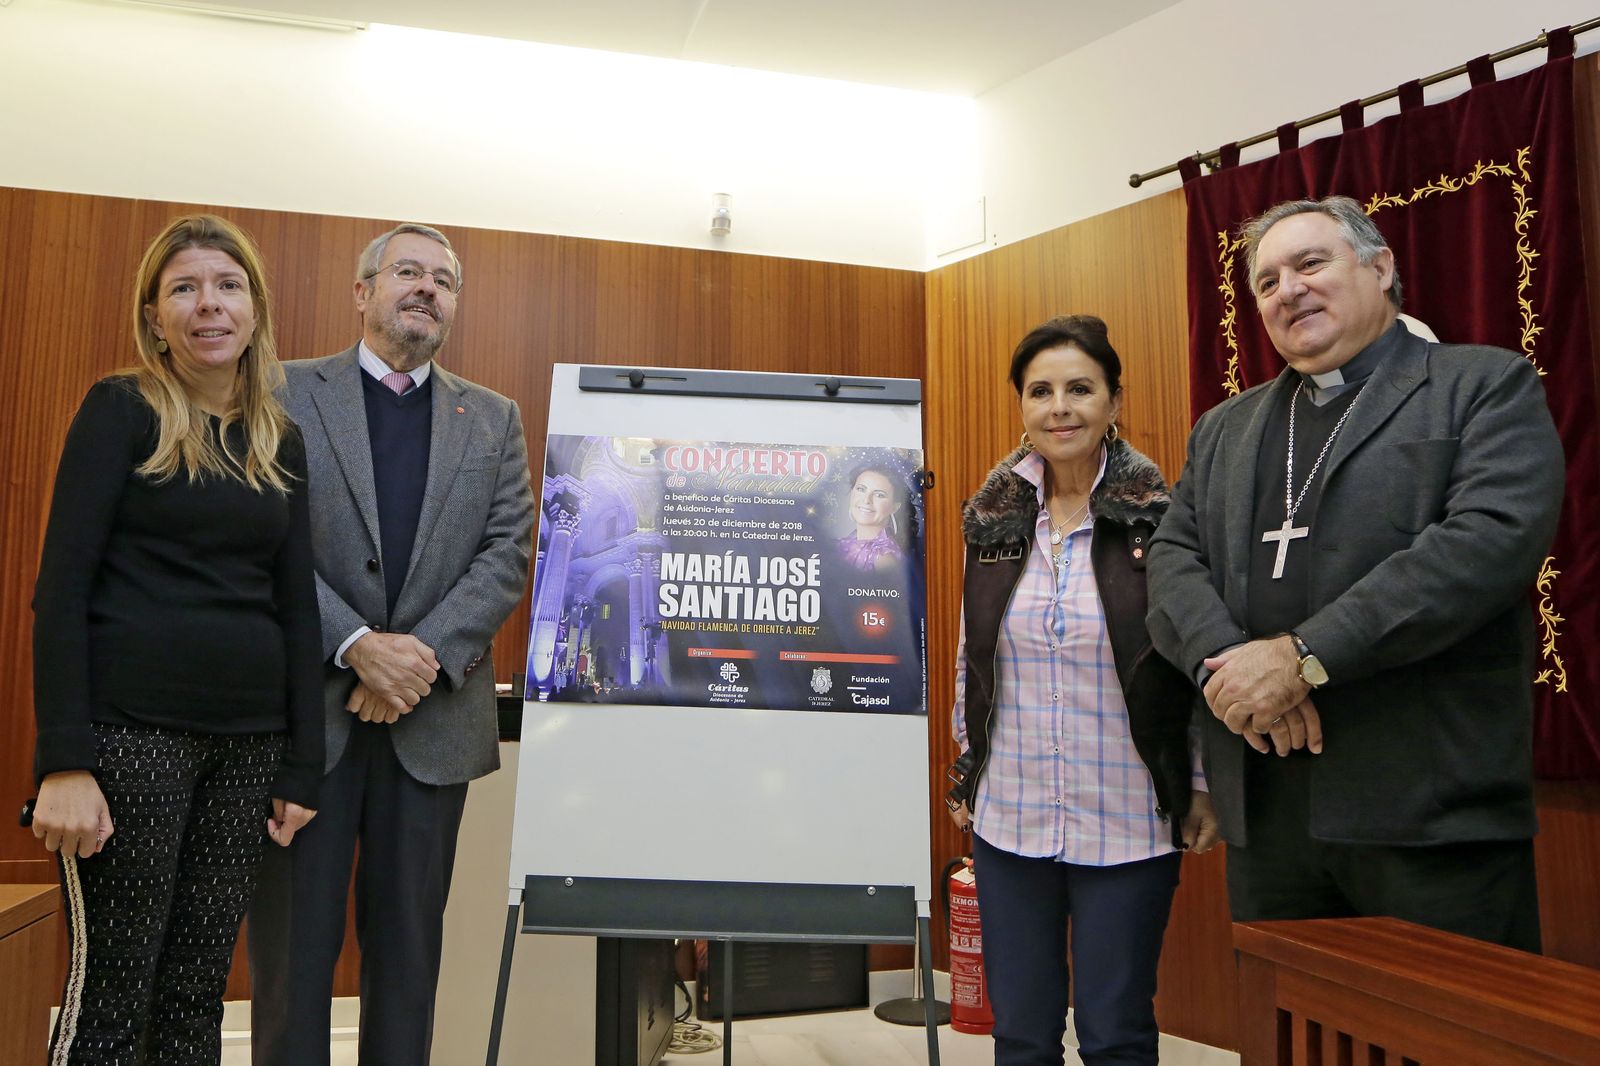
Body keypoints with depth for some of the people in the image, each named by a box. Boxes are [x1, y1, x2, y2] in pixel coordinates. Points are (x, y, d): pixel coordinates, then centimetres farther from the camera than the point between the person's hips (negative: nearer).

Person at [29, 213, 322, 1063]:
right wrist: (63, 761, -14)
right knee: (109, 991, 1)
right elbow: (61, 587, -7)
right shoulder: (121, 410, -1)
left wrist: (301, 765, 7)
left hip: (248, 740, 4)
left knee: (197, 987, 10)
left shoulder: (282, 442, 11)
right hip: (132, 730, -4)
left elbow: (296, 605, 11)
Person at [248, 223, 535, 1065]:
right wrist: (357, 646, -17)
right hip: (306, 708, -2)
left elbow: (507, 555, 2)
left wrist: (423, 653, -12)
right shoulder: (288, 394, 4)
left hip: (433, 717, 2)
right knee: (294, 940, 6)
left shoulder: (494, 420, 11)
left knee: (410, 943, 10)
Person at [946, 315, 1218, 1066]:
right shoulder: (992, 518, 2)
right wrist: (965, 766, 11)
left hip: (1127, 823, -3)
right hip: (1008, 816, 3)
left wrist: (1202, 788, -2)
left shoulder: (1159, 519, -8)